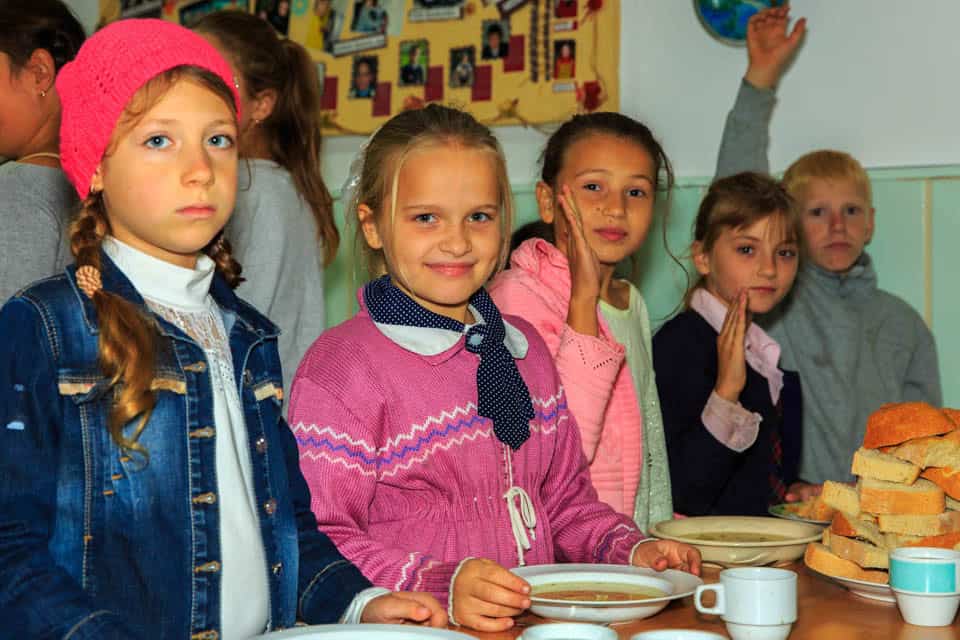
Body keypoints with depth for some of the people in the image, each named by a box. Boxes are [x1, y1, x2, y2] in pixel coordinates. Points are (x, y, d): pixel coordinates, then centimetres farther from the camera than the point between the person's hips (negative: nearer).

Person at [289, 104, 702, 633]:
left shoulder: (523, 347, 16)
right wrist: (442, 586, -24)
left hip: (538, 619, 4)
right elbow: (320, 541, -13)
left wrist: (631, 550, 6)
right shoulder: (340, 370, -7)